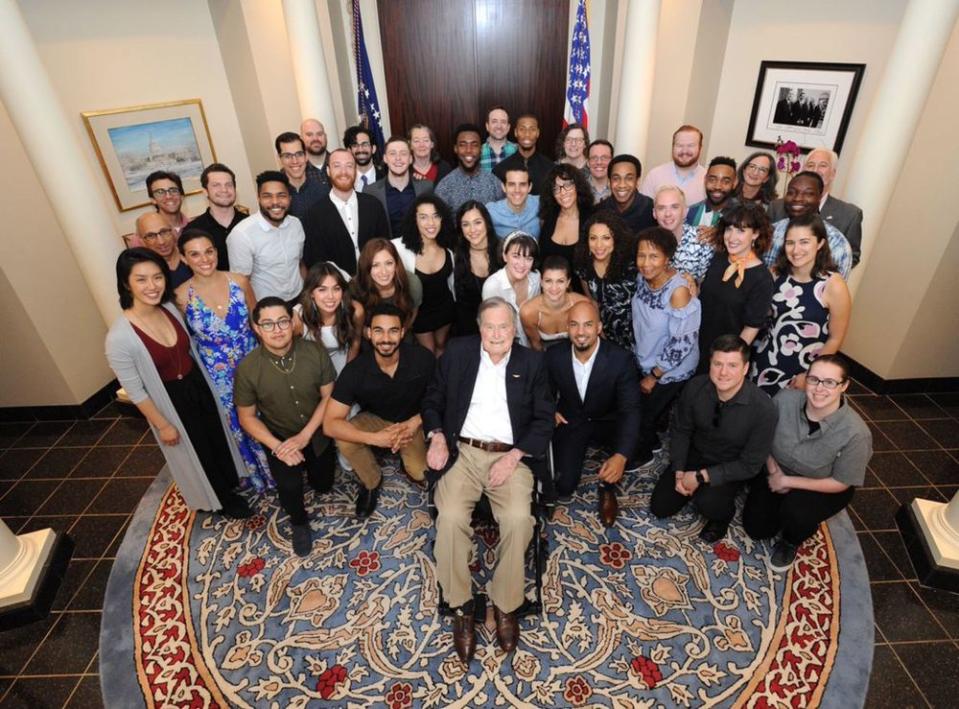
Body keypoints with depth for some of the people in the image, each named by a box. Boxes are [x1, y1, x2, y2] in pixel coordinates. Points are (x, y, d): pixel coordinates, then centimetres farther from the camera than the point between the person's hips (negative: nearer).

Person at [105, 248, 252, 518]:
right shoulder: (120, 337, -28)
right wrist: (162, 425, -11)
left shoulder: (170, 308, -10)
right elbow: (135, 391, -18)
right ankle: (222, 498, 44)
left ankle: (230, 482, 52)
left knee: (217, 438, 24)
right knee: (196, 453, 18)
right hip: (170, 402, -5)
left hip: (199, 386, 5)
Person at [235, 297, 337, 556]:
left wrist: (304, 436, -19)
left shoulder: (315, 351, -18)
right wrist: (277, 447, -22)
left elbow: (329, 396, -10)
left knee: (323, 485, 11)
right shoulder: (247, 368, -20)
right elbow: (247, 417, -9)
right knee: (289, 486, -22)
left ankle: (310, 466, 47)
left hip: (317, 432, 2)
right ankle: (299, 522, 13)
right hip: (280, 436, -2)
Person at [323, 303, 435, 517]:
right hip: (375, 419, 0)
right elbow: (330, 424, -27)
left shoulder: (422, 358, -26)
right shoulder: (355, 370, -26)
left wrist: (415, 423, -23)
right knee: (344, 441, -28)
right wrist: (375, 438, -37)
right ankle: (371, 483, 1)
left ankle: (407, 456, 16)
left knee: (421, 473, -20)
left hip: (413, 421, 0)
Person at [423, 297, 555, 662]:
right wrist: (437, 436, -5)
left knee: (519, 519, -26)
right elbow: (432, 399, 13)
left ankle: (505, 605, -4)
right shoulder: (457, 352, 6)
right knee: (451, 517, -25)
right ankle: (460, 606, -4)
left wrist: (514, 456, -10)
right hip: (462, 452, 1)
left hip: (510, 456, 0)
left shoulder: (532, 362, 6)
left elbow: (544, 419, 4)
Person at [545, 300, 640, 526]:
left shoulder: (620, 359, -24)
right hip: (570, 422, 1)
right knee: (564, 487, -11)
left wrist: (621, 455, -41)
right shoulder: (554, 356, -16)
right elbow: (546, 392, 6)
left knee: (637, 448, -31)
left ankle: (607, 486, 2)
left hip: (608, 422, -1)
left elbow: (630, 409, -27)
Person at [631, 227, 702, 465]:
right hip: (646, 361, 6)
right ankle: (650, 442, 50)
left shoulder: (678, 291, -30)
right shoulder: (642, 278, -10)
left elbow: (683, 342, -26)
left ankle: (641, 454, 41)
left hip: (671, 370, -6)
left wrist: (654, 376, -17)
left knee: (643, 415, 12)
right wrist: (641, 358, 10)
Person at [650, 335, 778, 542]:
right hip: (695, 454, 3)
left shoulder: (764, 409, -29)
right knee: (660, 507, 1)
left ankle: (723, 514, 6)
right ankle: (698, 488, 27)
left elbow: (750, 465, -20)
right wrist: (679, 472, -13)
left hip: (731, 468, -3)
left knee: (708, 504, -31)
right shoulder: (695, 387, -20)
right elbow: (680, 430, -4)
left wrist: (701, 477, -23)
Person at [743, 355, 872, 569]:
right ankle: (783, 507, 29)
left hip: (824, 488, -2)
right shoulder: (785, 399, -25)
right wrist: (773, 470, -17)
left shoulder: (855, 433, -31)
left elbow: (840, 483, -18)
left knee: (795, 512, -31)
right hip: (777, 473, 3)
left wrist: (787, 481, -19)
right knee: (756, 528, -3)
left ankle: (790, 542, 5)